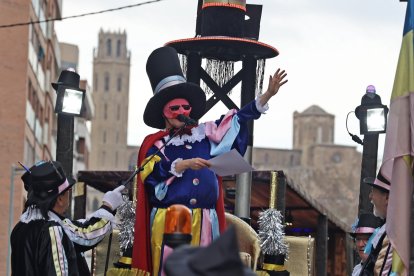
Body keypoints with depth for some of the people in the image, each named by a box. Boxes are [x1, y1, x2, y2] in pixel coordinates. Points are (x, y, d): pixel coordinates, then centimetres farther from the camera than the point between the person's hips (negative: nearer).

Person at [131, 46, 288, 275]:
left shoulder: (204, 135, 14)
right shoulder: (155, 143, 4)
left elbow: (237, 120, 13)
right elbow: (152, 173, -13)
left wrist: (267, 95, 7)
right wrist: (185, 164, -22)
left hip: (203, 223, 4)